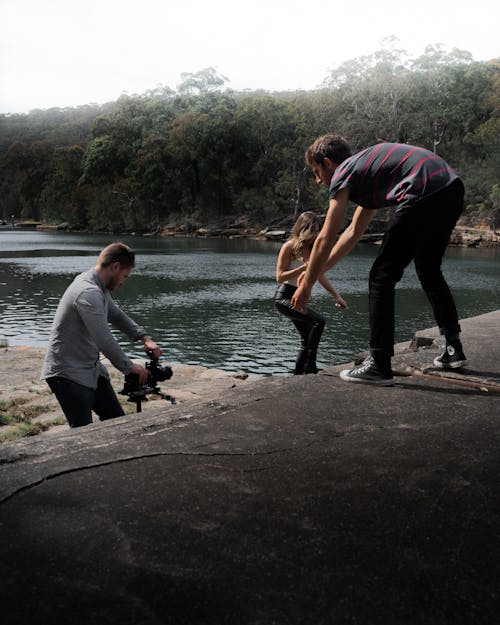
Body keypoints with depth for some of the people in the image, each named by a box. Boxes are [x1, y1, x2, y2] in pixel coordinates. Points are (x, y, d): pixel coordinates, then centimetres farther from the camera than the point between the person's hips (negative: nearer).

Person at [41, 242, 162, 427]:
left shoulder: (101, 288, 9)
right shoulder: (89, 292, -24)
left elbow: (116, 316, 22)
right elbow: (104, 340, -26)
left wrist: (144, 338, 8)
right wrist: (129, 366, -15)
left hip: (91, 370, 10)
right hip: (68, 375, -10)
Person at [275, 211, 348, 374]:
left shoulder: (312, 249, 10)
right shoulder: (289, 247, -11)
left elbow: (321, 276, 16)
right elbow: (280, 277, -15)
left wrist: (337, 296, 12)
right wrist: (304, 267, -23)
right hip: (284, 297, -8)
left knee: (307, 341, 9)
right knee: (318, 320, -26)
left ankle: (297, 375, 17)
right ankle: (310, 367, -20)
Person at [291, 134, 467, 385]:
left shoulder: (344, 173, 7)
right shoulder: (365, 167, 33)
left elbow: (326, 239, 3)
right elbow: (353, 232, 39)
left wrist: (306, 286, 13)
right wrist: (317, 271, 41)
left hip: (425, 194, -10)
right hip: (453, 189, 10)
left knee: (381, 277, 0)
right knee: (429, 270, 27)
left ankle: (379, 365, 2)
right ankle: (453, 348, 31)